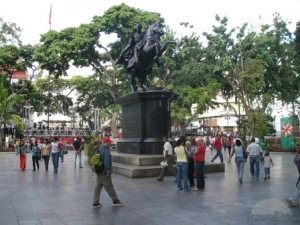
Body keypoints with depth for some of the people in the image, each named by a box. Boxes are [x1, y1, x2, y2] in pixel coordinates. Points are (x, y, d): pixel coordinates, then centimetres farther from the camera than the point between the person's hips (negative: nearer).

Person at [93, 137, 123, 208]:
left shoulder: (99, 149, 11)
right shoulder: (106, 150, -18)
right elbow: (106, 162, -26)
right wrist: (108, 171, -20)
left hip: (99, 172, 9)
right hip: (104, 173, -9)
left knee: (98, 187, 11)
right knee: (109, 187, 3)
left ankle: (95, 203, 13)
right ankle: (116, 201, 15)